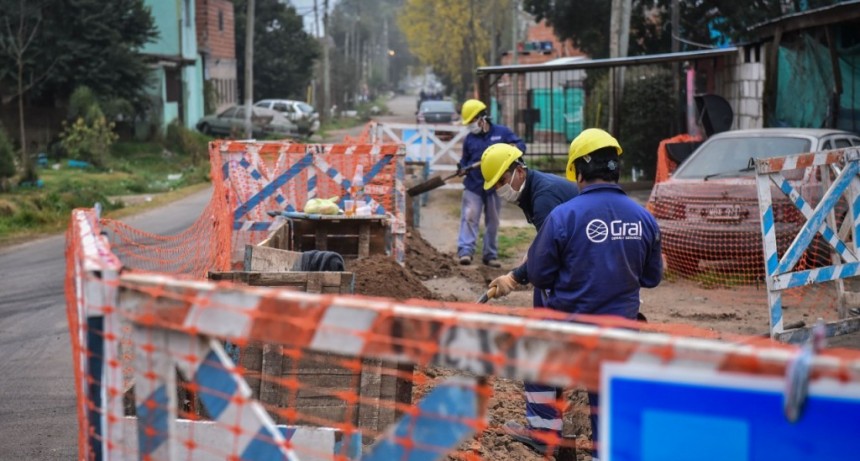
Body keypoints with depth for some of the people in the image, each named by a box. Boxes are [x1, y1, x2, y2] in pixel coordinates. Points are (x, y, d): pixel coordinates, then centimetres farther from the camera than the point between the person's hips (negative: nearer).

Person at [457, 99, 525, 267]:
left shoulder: (502, 132, 0)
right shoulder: (470, 138, 7)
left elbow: (521, 145, 1)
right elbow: (465, 159, 14)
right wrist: (462, 168, -8)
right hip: (473, 186, 1)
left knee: (493, 222, 8)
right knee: (469, 217, -12)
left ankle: (490, 254, 17)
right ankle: (465, 251, -17)